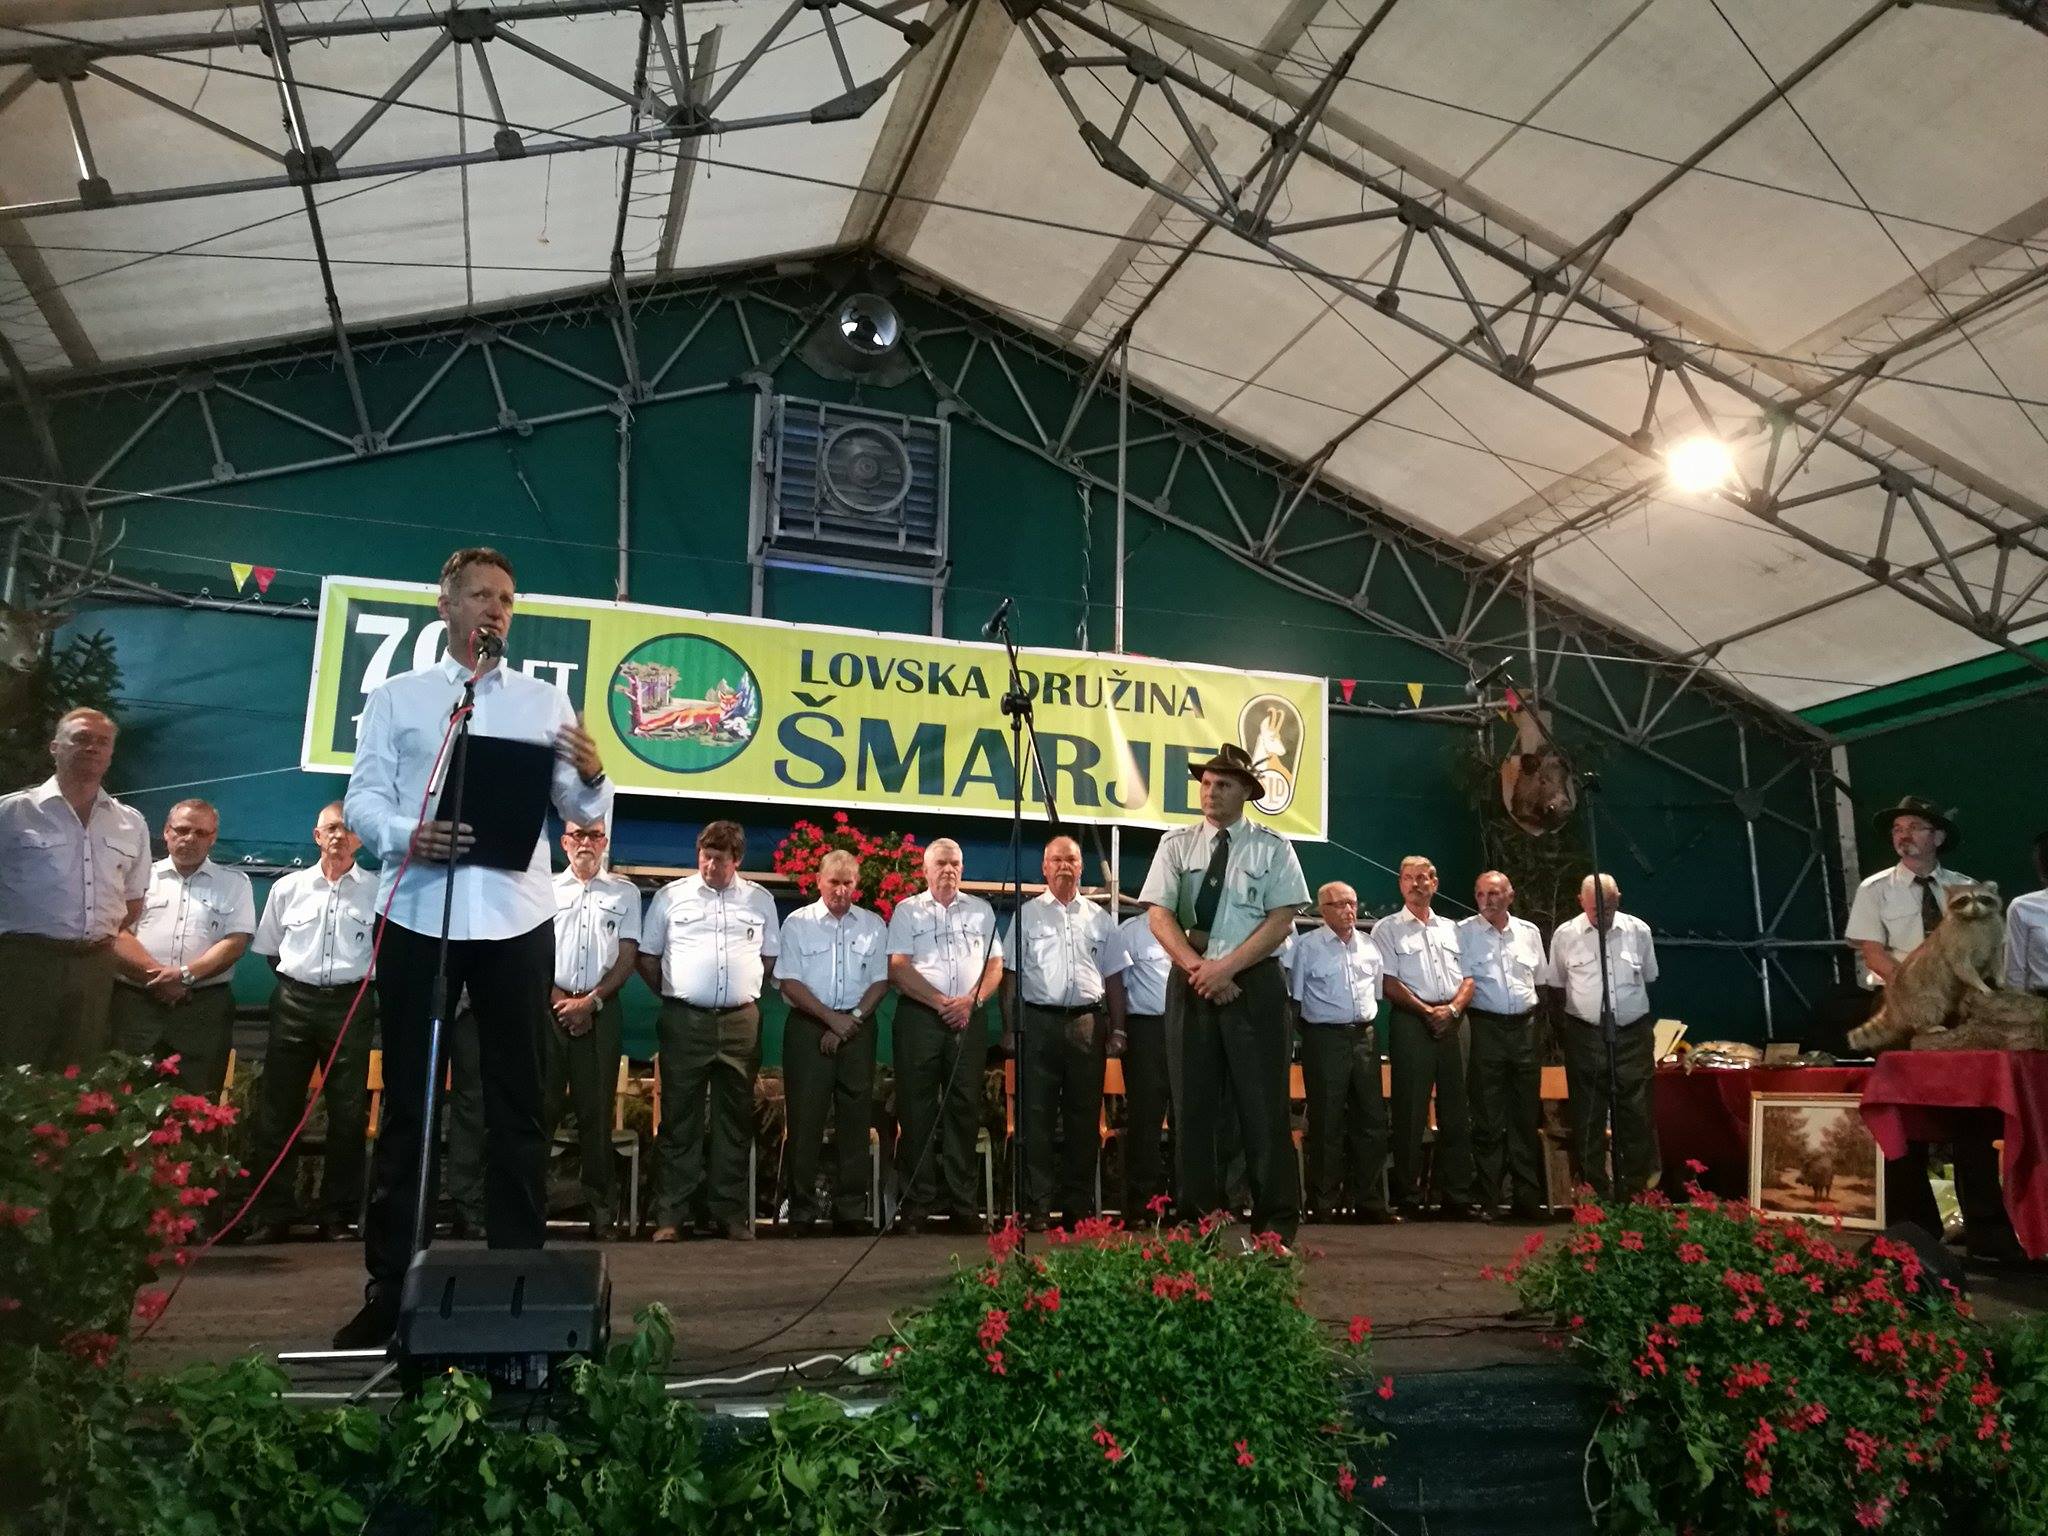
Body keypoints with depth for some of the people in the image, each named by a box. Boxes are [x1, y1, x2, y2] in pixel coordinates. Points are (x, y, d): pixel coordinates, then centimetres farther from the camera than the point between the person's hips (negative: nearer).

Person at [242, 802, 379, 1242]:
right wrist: (297, 977, 10)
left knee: (349, 1114, 2)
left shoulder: (378, 890, 2)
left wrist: (361, 979, 2)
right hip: (295, 1002, 2)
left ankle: (338, 1214, 11)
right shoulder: (288, 888, 9)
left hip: (351, 1004, -2)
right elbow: (268, 948, 18)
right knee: (277, 1109, 2)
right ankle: (271, 1214, 10)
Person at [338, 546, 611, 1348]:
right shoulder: (396, 696, 11)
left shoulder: (544, 700, 12)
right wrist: (407, 836, -19)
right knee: (407, 1100, 4)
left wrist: (593, 775, -18)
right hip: (418, 915, 0)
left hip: (516, 919, 1)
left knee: (516, 1100, 4)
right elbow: (362, 798, 3)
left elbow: (582, 812, 5)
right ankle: (388, 1285, 11)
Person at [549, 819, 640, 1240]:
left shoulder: (625, 892, 12)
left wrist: (591, 1001, -7)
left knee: (596, 1108, 0)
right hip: (549, 1005, 0)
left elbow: (628, 955, 5)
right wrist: (561, 1001, -7)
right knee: (541, 1103, -3)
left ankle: (600, 1208, 3)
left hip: (601, 1009, 0)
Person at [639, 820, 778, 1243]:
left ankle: (730, 1213, 12)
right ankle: (670, 1215, 4)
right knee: (679, 1119, 0)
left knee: (735, 1120, 6)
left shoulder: (760, 901, 10)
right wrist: (672, 995, 9)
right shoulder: (671, 896, 6)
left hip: (741, 1021, 2)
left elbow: (770, 958, 17)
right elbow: (648, 958, 11)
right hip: (684, 1021, -1)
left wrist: (746, 993, 10)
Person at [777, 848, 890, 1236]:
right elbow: (789, 982, -3)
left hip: (858, 1028, 2)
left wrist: (852, 1020, -7)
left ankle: (851, 1210, 10)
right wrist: (832, 1018, -10)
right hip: (808, 1028, -2)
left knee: (855, 1118, 3)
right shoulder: (798, 922, 3)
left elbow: (880, 981, 6)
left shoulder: (873, 925, 9)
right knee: (804, 1118, -2)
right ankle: (802, 1210, 6)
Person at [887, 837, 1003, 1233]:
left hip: (968, 1019, 2)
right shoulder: (908, 911, 8)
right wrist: (941, 1002, -10)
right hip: (919, 1018, -2)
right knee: (918, 1110, -2)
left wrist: (971, 1000, -6)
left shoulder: (980, 910, 16)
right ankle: (916, 1204, 4)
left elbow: (995, 965, 11)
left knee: (965, 1108, 2)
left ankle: (963, 1203, 8)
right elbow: (897, 968, -3)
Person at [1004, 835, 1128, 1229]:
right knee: (1036, 1115, -2)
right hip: (1039, 1022, -2)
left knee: (1084, 1116, 5)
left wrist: (1117, 1030, 8)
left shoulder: (1099, 918, 14)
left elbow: (1113, 978, 15)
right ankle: (1037, 1205, 3)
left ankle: (1079, 1205, 13)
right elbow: (1012, 975, 5)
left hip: (1087, 1023, 2)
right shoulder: (1027, 915, 8)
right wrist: (1012, 1027, -3)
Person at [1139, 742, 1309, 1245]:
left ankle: (1276, 1222, 7)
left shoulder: (1272, 847, 3)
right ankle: (1198, 1217, 14)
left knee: (1263, 1105, -1)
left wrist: (1227, 967, -14)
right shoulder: (1176, 844, 8)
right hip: (1191, 983, 2)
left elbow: (1281, 919, -5)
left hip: (1255, 983, -2)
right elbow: (1159, 916, 1)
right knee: (1195, 1104, 5)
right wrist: (1199, 967, -13)